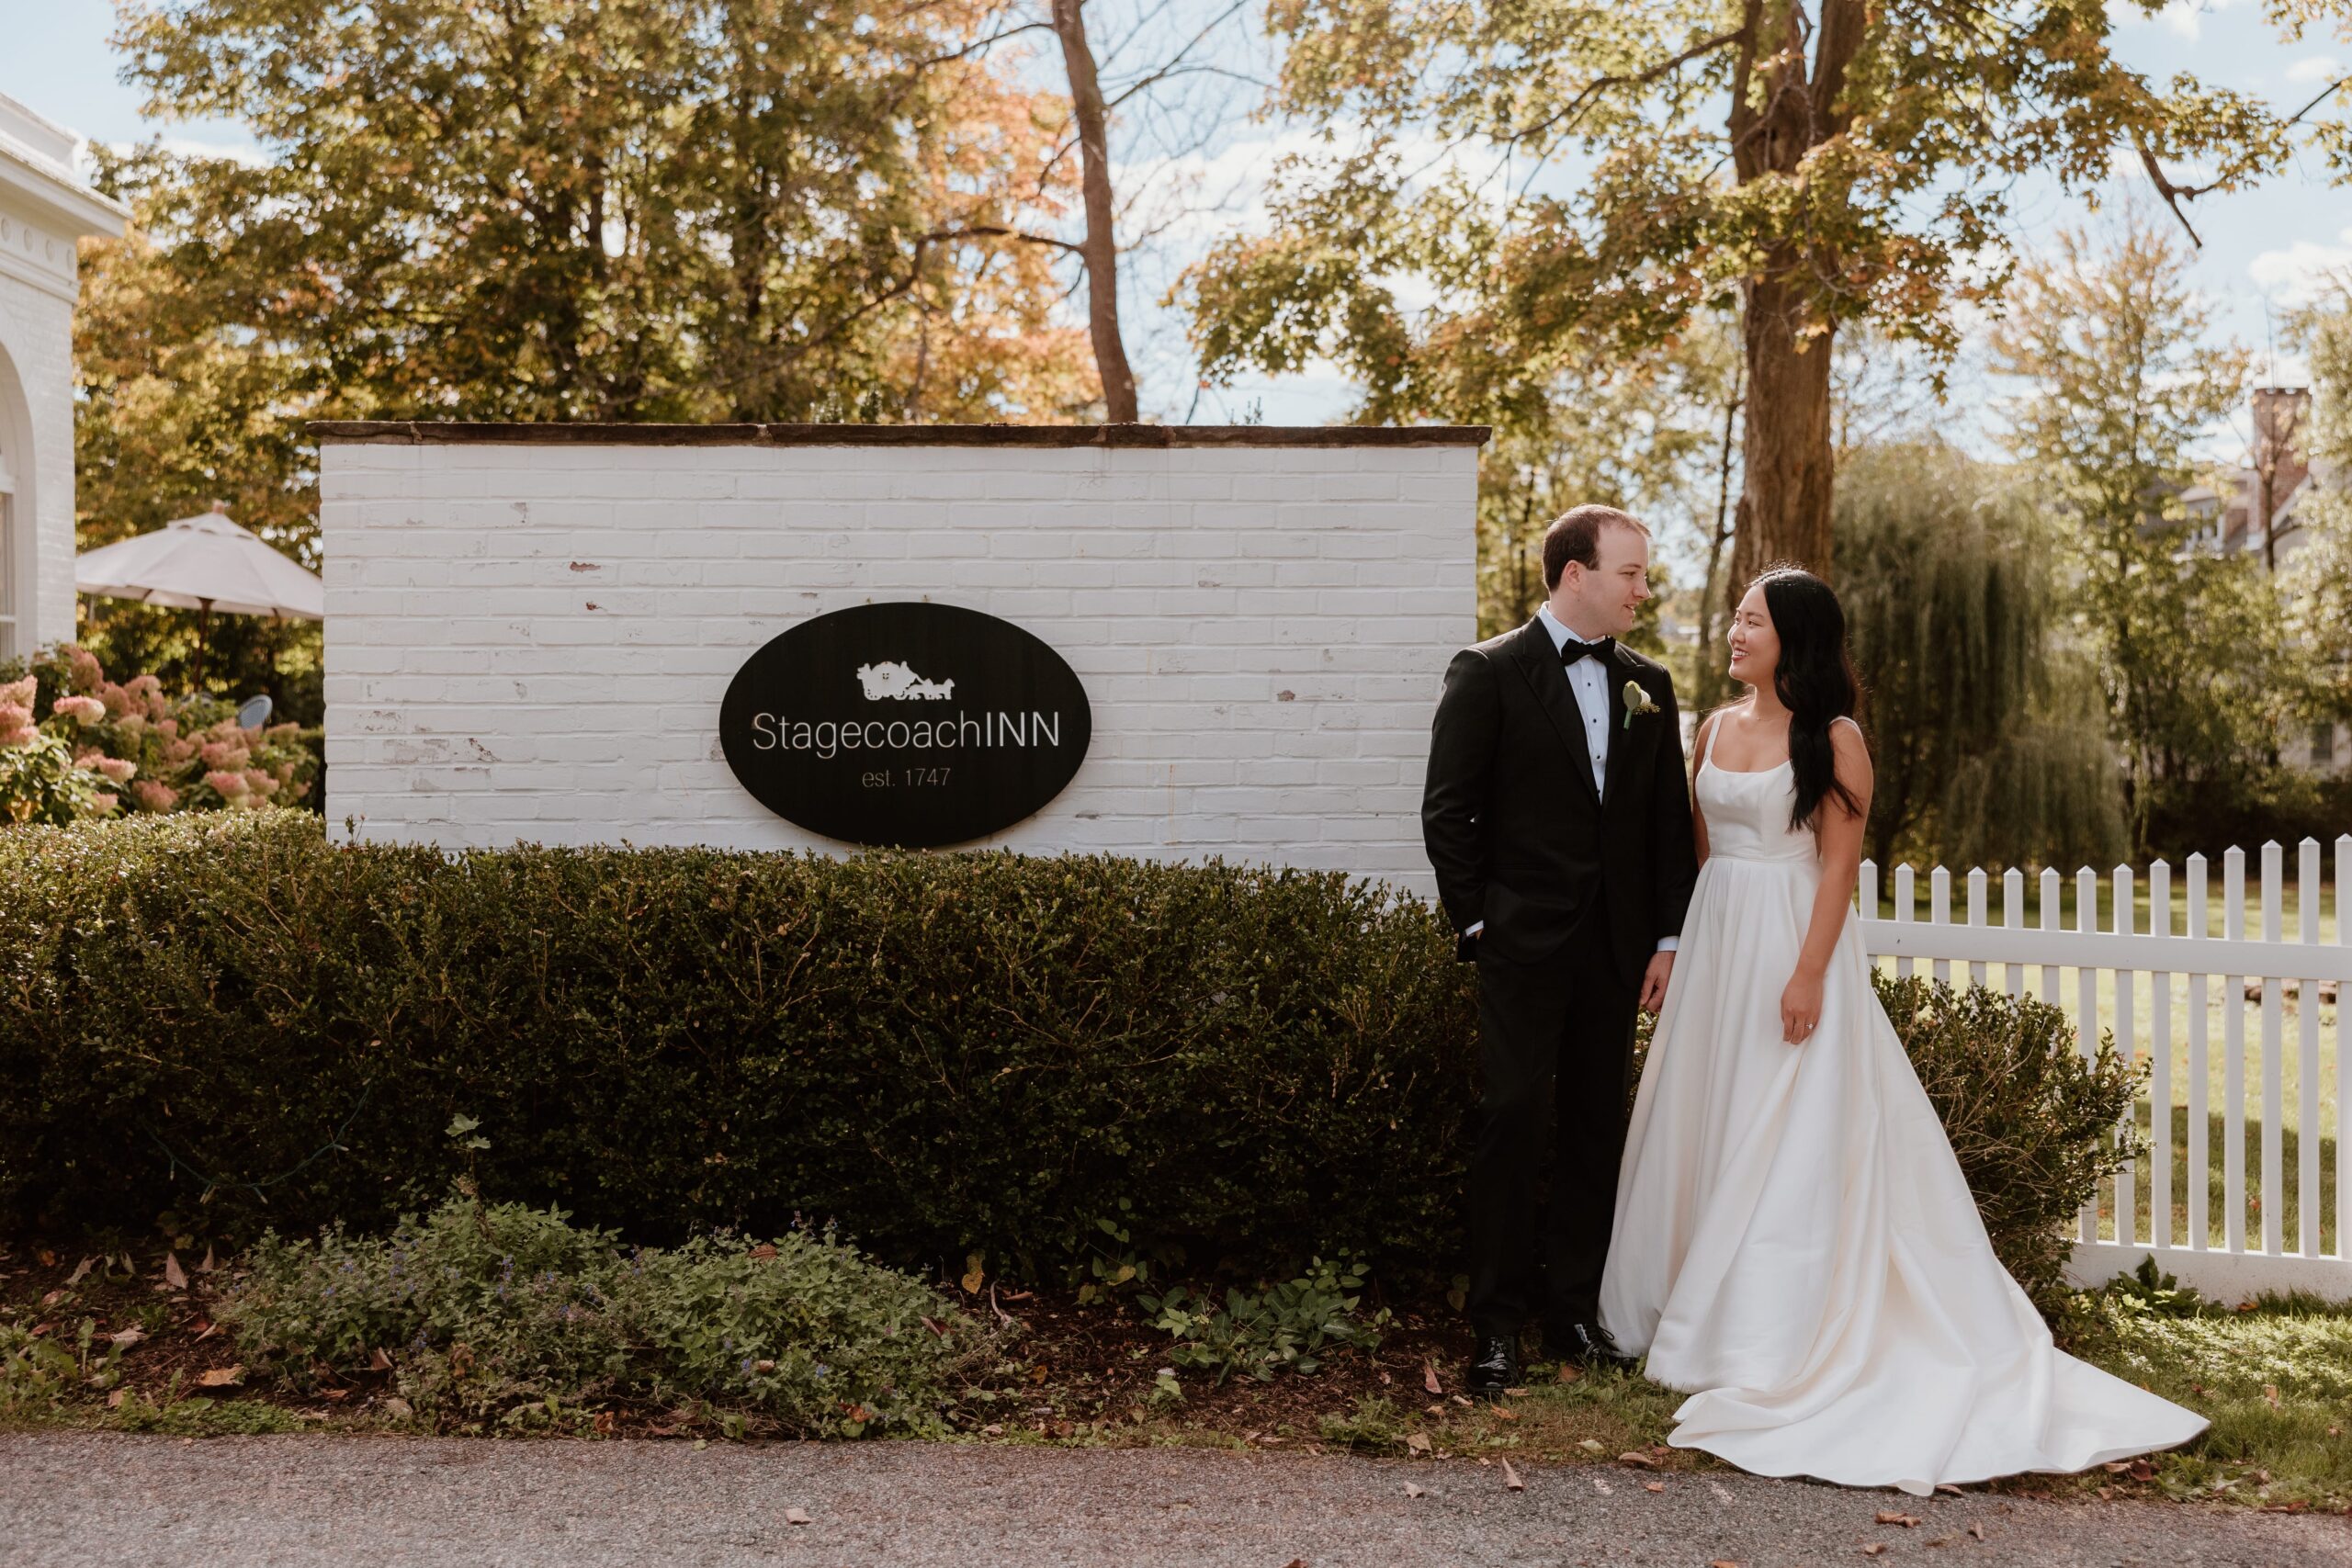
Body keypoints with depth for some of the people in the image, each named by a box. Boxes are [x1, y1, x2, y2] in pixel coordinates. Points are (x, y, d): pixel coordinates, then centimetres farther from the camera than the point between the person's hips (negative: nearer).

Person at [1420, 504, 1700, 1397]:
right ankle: (1498, 1323, 6)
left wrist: (1668, 938, 6)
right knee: (1511, 1122, -3)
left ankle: (1574, 1308, 20)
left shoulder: (1648, 686, 11)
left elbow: (1670, 821, 12)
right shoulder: (1489, 673, -4)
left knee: (1596, 1129, 9)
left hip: (1616, 947, 5)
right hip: (1524, 944, -5)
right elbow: (1447, 812, -5)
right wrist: (1475, 924, -8)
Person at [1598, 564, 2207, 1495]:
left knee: (1790, 1142, -3)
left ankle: (1777, 1344, 5)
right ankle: (1698, 1312, 22)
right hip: (1716, 941, 6)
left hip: (1795, 942, -6)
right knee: (1705, 1128, 10)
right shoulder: (1714, 729, 10)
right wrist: (1689, 948, 9)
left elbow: (1839, 865, -11)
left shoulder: (1834, 739, -7)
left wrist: (1809, 974, -18)